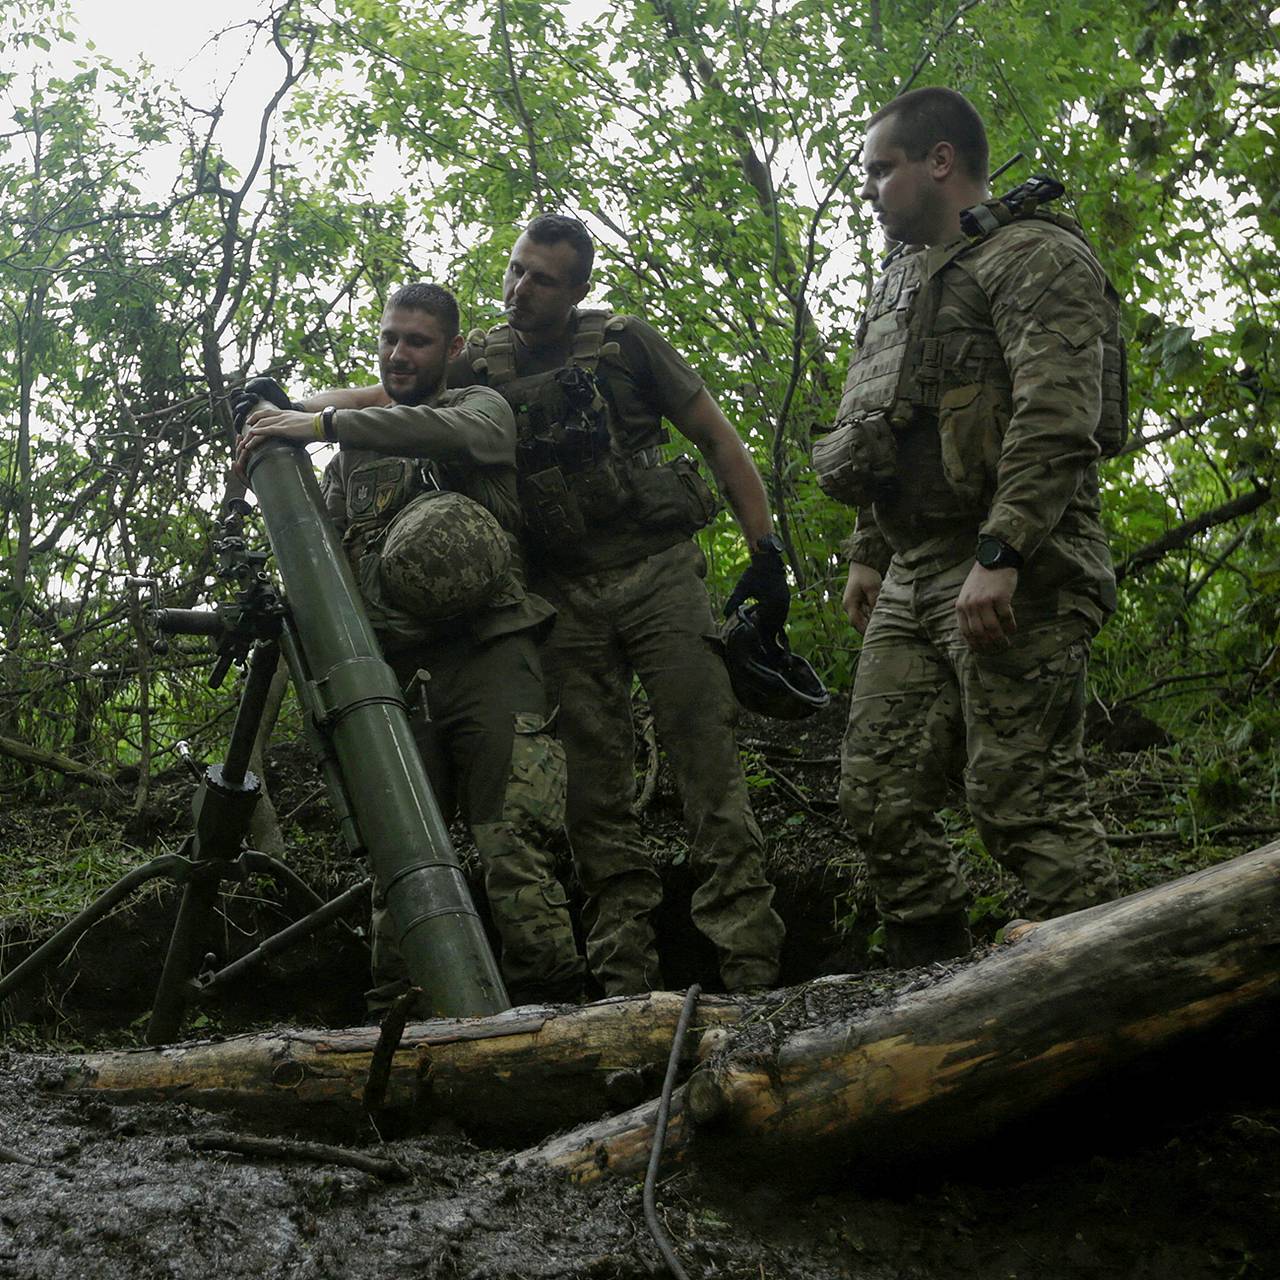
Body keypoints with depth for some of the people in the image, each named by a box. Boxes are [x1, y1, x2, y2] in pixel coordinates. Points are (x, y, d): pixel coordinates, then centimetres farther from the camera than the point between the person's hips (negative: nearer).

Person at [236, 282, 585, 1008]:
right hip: (394, 669, 4)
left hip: (488, 654, -4)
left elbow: (457, 432, -12)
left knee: (516, 853, -14)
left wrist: (325, 423, -18)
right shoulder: (352, 454, 26)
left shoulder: (482, 408, 13)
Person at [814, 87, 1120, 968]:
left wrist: (1000, 553, -26)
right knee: (879, 795, 7)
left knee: (1027, 800, -11)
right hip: (914, 584, 10)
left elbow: (1055, 420, -18)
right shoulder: (904, 279, 25)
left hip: (1012, 581, -9)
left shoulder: (1034, 258, -5)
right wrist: (870, 555, 23)